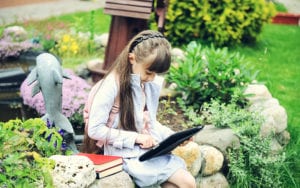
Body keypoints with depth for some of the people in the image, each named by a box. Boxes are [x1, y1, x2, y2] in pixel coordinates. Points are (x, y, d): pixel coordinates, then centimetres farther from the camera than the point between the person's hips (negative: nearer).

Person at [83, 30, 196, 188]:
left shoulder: (154, 84, 4)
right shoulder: (112, 86, -17)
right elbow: (94, 129, -16)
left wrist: (172, 136, -1)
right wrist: (135, 137, -19)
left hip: (151, 149, 7)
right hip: (127, 155, -6)